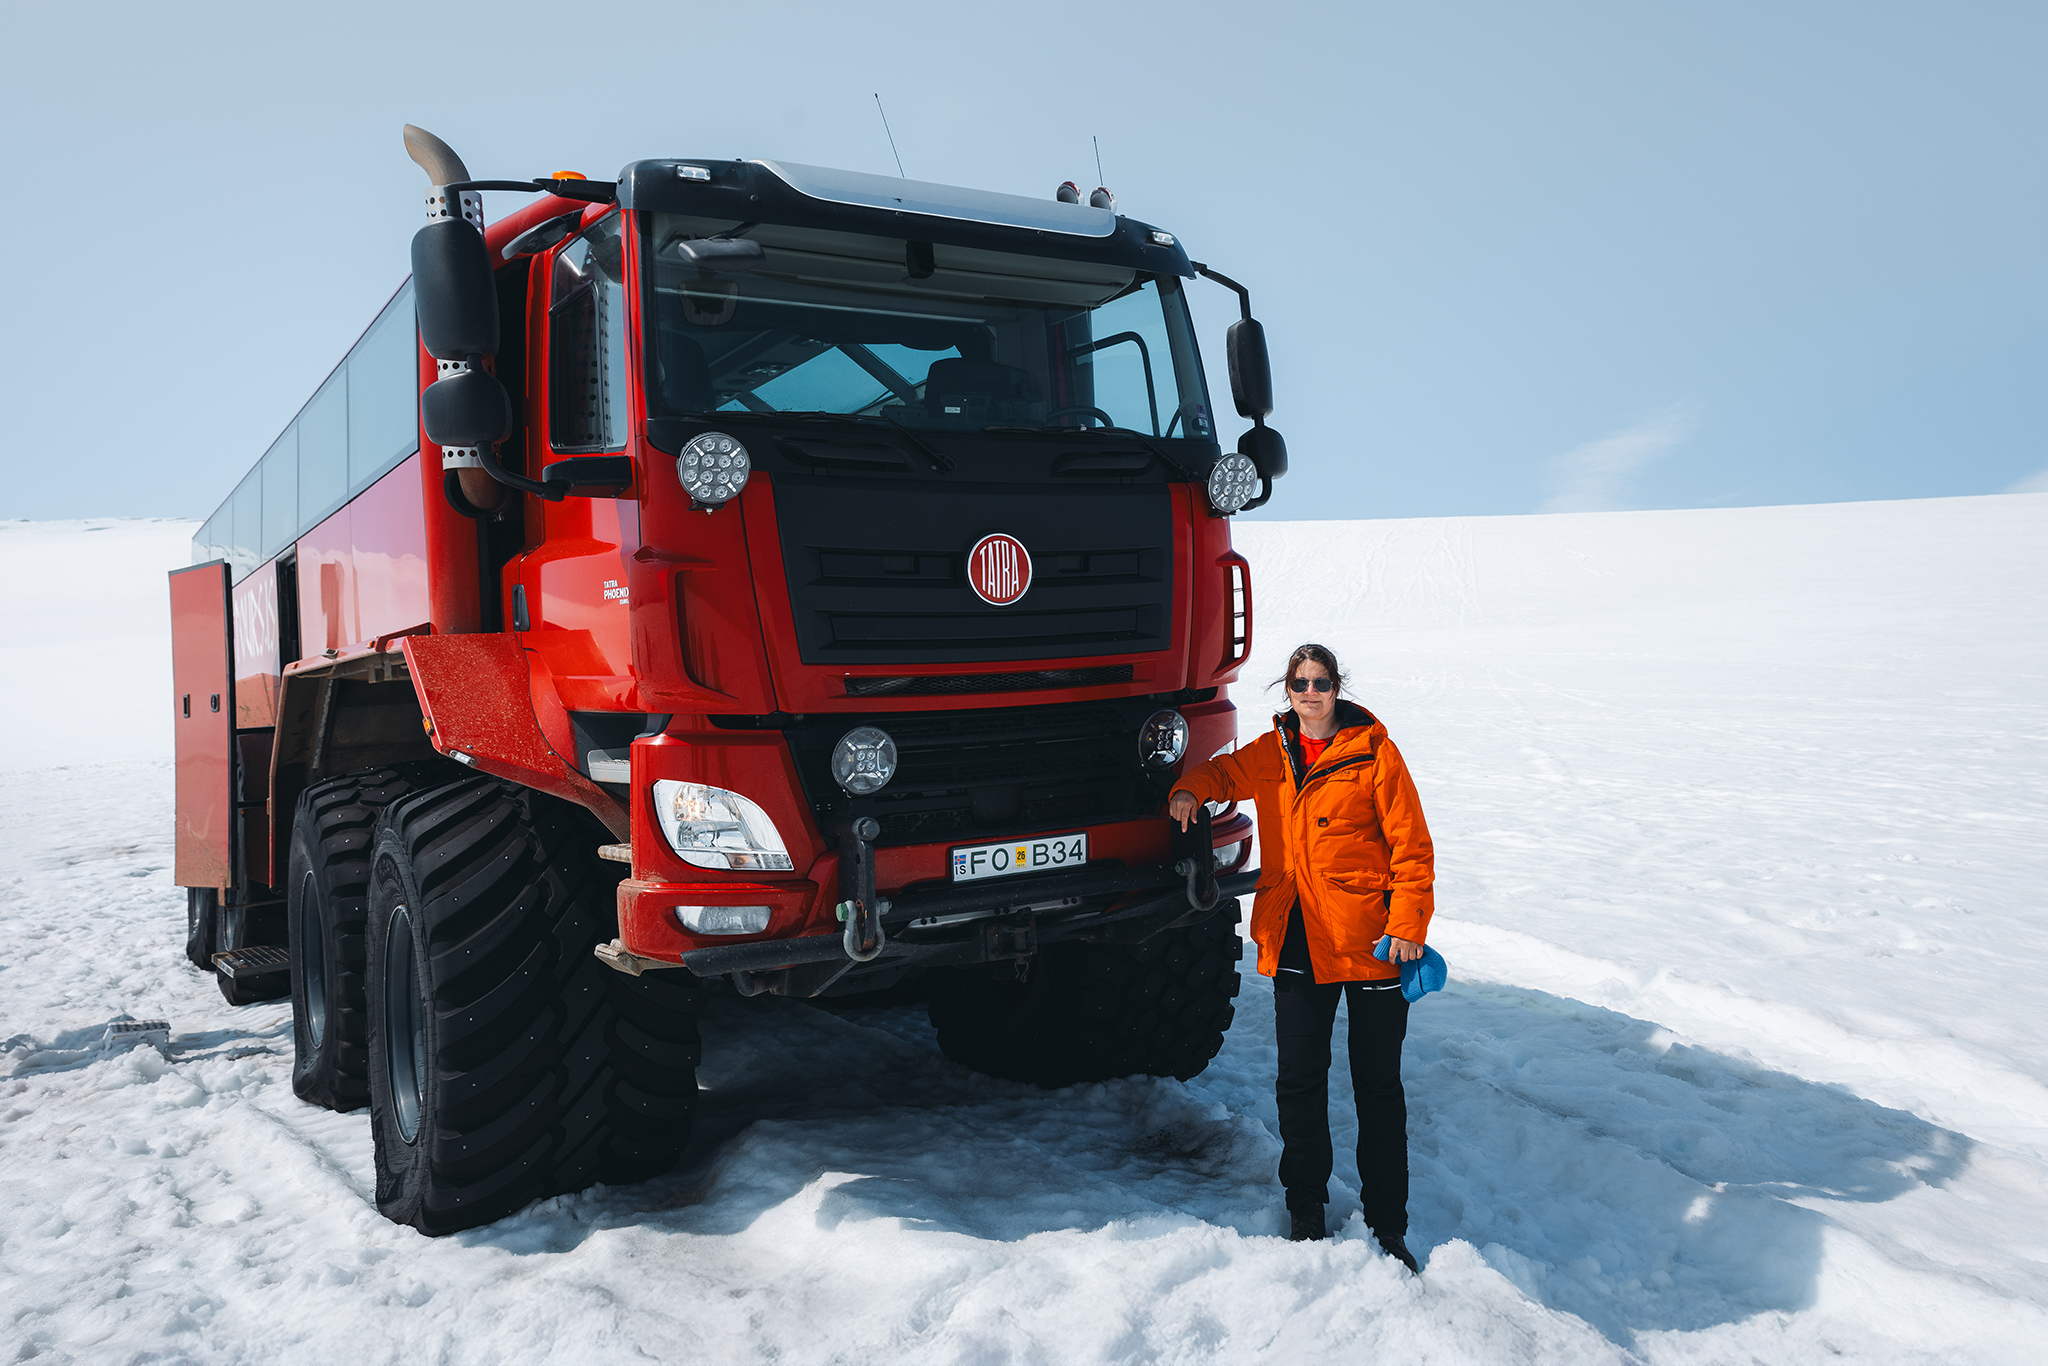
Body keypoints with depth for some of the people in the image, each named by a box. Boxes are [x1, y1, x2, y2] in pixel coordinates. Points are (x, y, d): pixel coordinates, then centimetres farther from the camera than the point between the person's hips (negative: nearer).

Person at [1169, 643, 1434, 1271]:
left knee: (1379, 1087, 6)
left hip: (1369, 937, -3)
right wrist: (1191, 790, 4)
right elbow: (1225, 771, 27)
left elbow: (1411, 845, -5)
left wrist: (1408, 926, -14)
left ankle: (1387, 1225, 19)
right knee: (1299, 1081, 9)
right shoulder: (1270, 753, 8)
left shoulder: (1372, 751, -4)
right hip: (1296, 940, 3)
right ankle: (1305, 1212, 26)